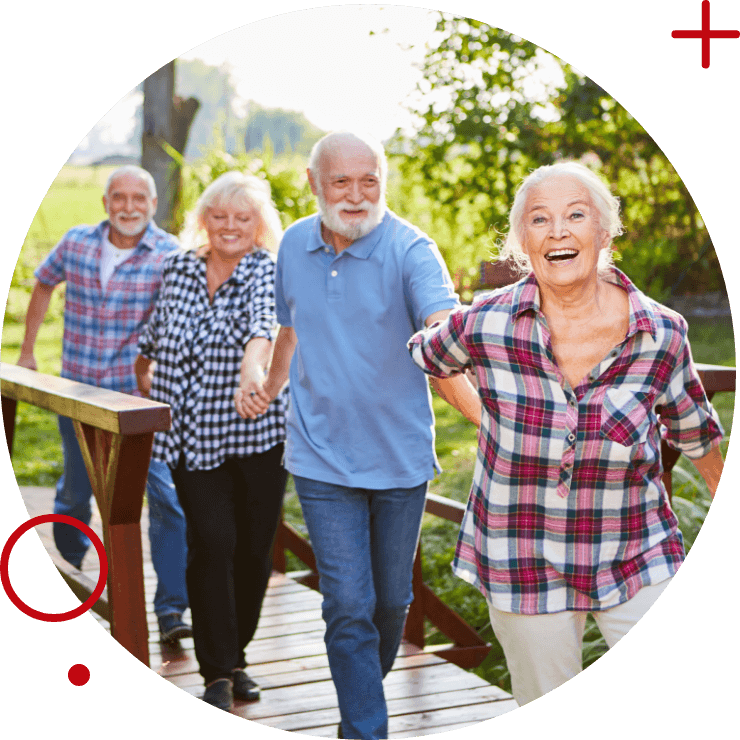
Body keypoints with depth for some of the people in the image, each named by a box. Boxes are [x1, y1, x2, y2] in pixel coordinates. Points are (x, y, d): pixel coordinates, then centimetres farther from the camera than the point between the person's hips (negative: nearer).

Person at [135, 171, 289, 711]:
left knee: (255, 548, 6)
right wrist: (145, 380, 19)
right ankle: (218, 672, -3)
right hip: (193, 436, 1)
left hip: (256, 435, -1)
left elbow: (264, 319, -29)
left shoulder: (267, 271, -5)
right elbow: (155, 335, 23)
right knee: (213, 543, -9)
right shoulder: (178, 269, 7)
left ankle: (234, 655, 26)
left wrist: (253, 363, -48)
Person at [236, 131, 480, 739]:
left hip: (401, 458, -1)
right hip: (322, 457, 1)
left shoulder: (410, 250, -15)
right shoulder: (294, 246, 1)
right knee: (349, 605, -5)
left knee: (391, 599, 15)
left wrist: (489, 417, -47)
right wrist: (267, 388, 7)